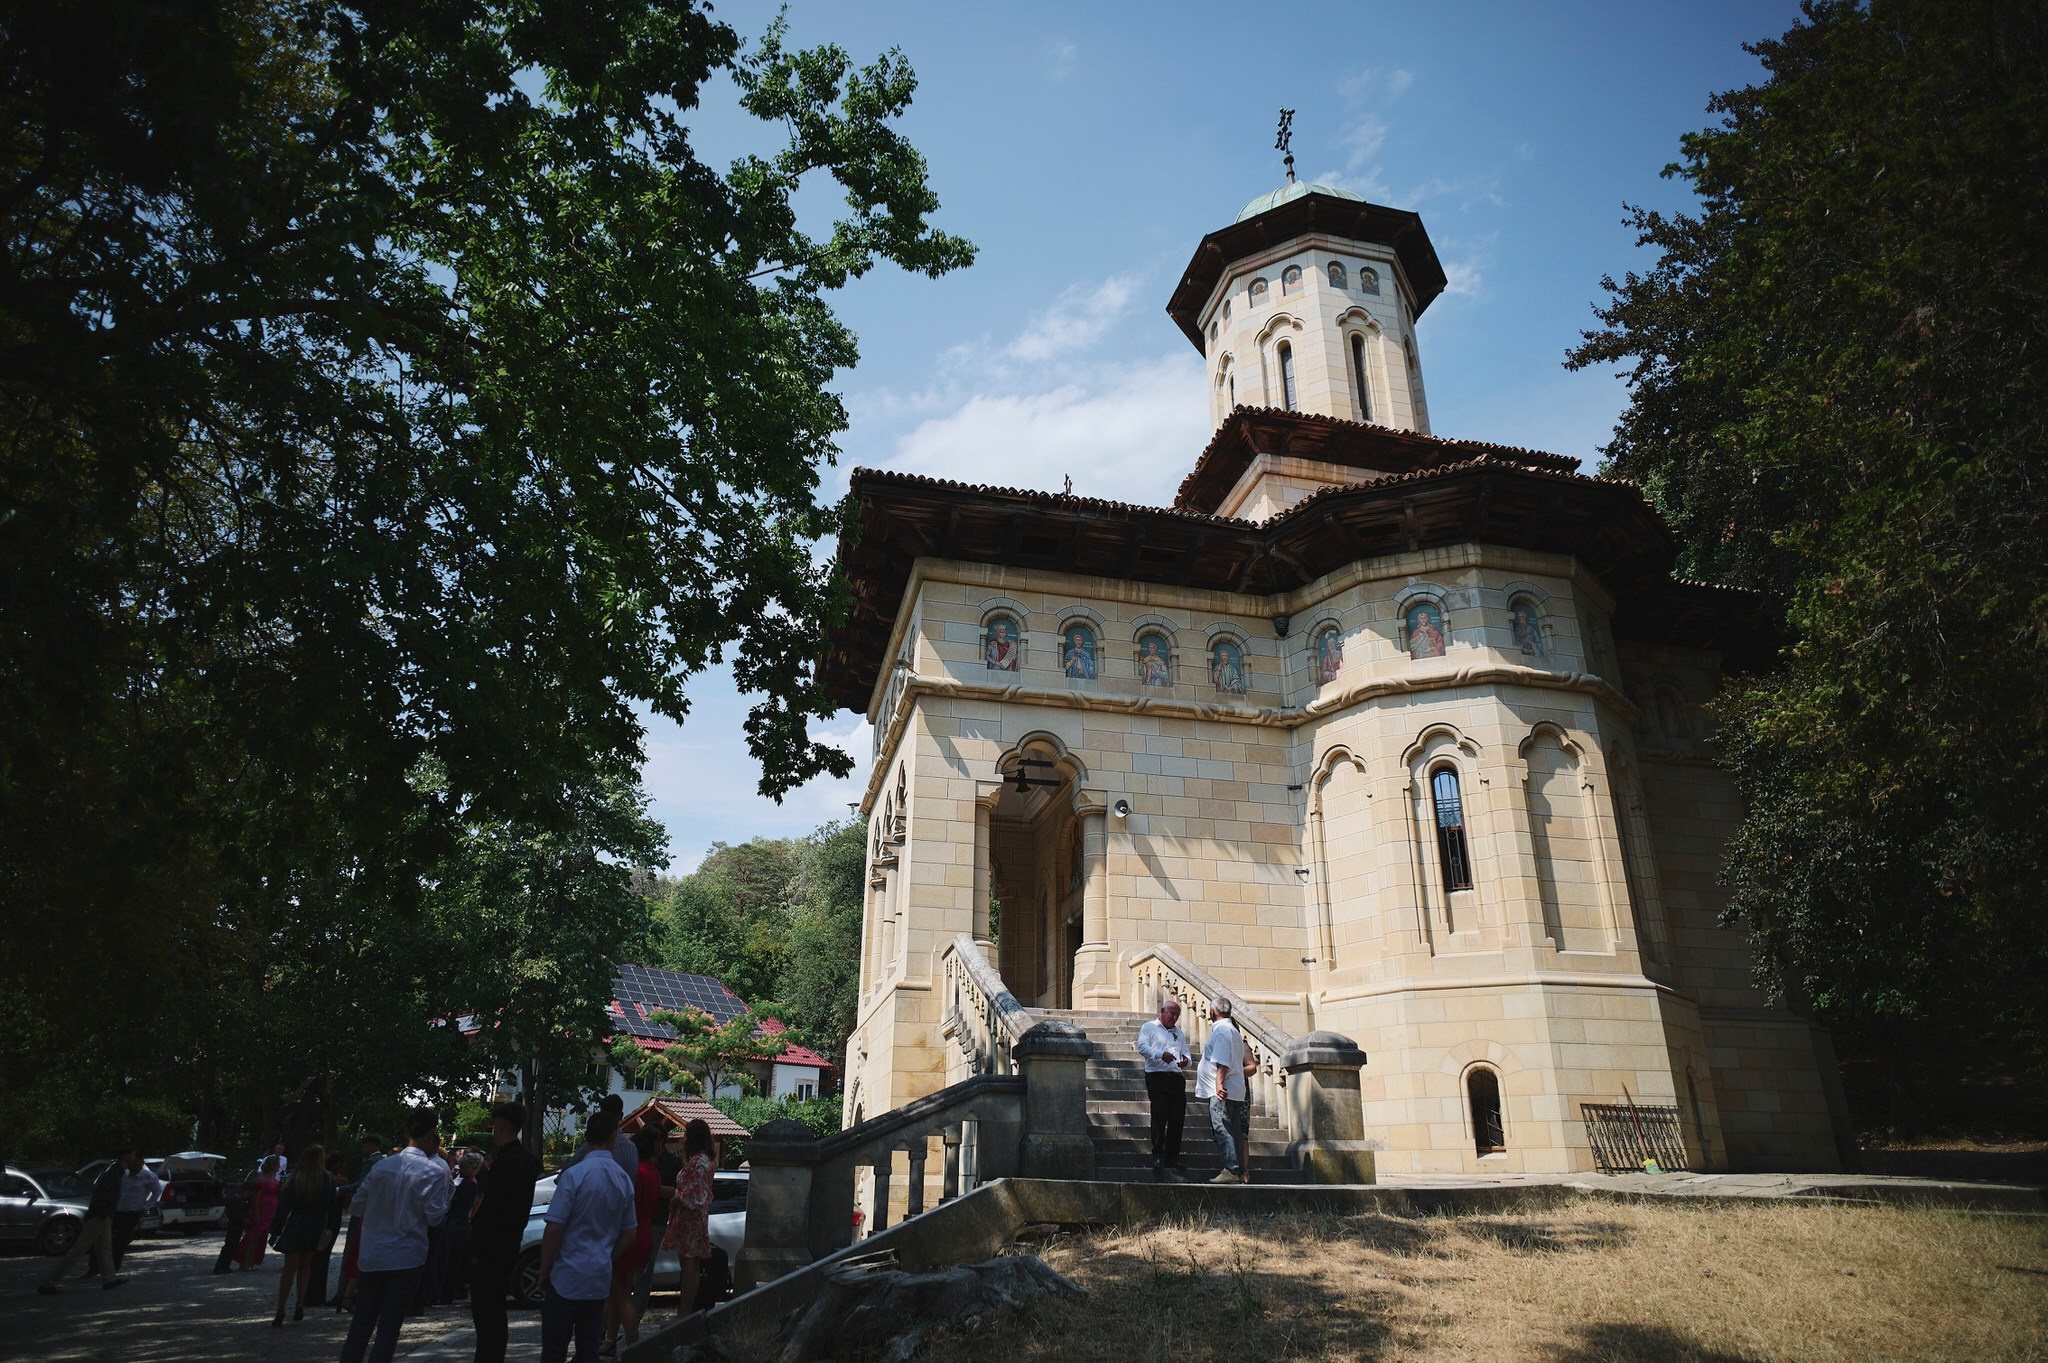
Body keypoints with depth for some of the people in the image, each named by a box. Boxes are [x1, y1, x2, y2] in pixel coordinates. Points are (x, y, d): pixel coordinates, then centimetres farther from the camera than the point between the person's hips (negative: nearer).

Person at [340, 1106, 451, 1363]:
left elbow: (356, 1207, 8)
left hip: (370, 1257, 4)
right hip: (406, 1259, -4)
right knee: (389, 1328, 4)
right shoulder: (434, 1171, -13)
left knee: (361, 1325, 14)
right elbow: (435, 1217, -10)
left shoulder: (382, 1166, 2)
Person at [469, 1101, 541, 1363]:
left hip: (490, 1247, -9)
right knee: (495, 1309, 18)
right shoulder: (528, 1160, 8)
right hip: (509, 1243, 9)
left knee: (485, 1312, -2)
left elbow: (490, 1208, -21)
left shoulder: (503, 1162, -20)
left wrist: (476, 1248, -16)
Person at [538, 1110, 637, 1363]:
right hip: (600, 1280, 5)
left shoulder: (574, 1174, -14)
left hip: (567, 1278, -5)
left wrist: (544, 1271, -2)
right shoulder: (624, 1179, 3)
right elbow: (629, 1235, 10)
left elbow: (553, 1230, -14)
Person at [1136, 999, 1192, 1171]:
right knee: (1160, 1116, -13)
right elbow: (1142, 1047, -9)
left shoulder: (1179, 1033, 25)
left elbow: (1186, 1053, 18)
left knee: (1178, 1118, 1)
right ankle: (1157, 1155, -7)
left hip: (1177, 1078, 5)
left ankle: (1172, 1156, 10)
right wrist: (1161, 1054, -25)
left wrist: (1185, 1061, -7)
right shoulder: (1149, 1028, 8)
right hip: (1157, 1078, -5)